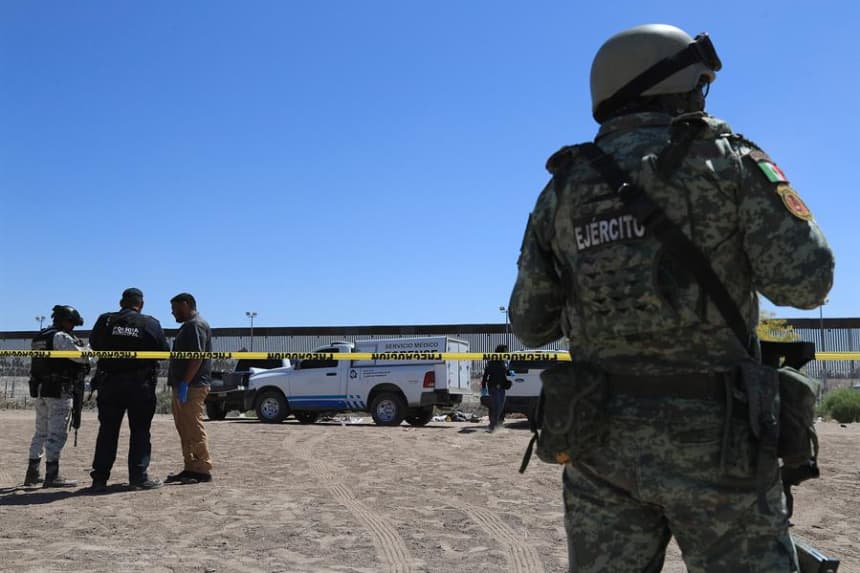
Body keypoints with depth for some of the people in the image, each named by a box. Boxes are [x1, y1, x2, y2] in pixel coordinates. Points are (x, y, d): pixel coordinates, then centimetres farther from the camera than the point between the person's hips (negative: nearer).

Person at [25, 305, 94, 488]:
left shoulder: (38, 338, 16)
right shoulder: (61, 337, -12)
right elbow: (82, 356, -18)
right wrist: (88, 347, 3)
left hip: (39, 390, 9)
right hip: (59, 390, -9)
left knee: (41, 431, 16)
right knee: (57, 433, -5)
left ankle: (32, 473, 20)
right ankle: (52, 475, -6)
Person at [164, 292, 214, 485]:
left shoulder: (196, 325, -11)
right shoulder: (188, 326, 22)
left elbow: (197, 357, -21)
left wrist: (184, 383, -24)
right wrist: (178, 384, 17)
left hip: (192, 387, -11)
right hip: (184, 386, 11)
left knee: (194, 429, -9)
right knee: (185, 429, 13)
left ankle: (203, 470, -6)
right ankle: (191, 468, 18)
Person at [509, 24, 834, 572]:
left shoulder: (562, 190, 9)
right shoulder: (726, 160, -1)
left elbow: (531, 324, 9)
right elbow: (806, 280, -8)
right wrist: (762, 197, 11)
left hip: (603, 437, 4)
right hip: (710, 439, -3)